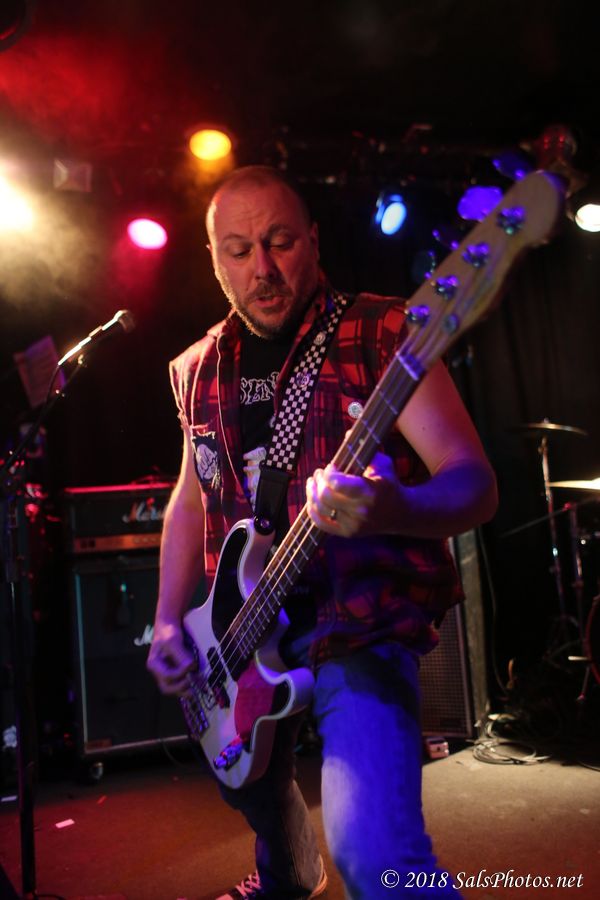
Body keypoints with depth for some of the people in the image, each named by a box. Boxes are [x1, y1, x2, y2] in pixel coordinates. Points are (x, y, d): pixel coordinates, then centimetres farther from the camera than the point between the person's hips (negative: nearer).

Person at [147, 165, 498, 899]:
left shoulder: (381, 337, -11)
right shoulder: (201, 369, 6)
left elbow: (474, 481, -17)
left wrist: (395, 510, -39)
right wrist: (169, 622, 6)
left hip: (359, 630, -6)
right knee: (252, 788, 27)